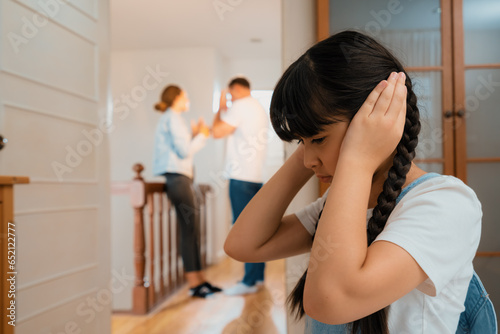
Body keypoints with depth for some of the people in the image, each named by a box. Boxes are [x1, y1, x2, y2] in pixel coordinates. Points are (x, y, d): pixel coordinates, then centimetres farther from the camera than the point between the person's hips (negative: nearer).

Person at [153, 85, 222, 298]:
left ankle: (199, 280, 14)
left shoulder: (169, 119, 24)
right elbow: (184, 151, -14)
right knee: (188, 230, -8)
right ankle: (194, 283, -3)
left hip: (178, 178, 10)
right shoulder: (173, 118, -6)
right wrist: (201, 136, -1)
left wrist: (194, 135, 15)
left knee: (190, 229, 9)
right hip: (177, 177, -10)